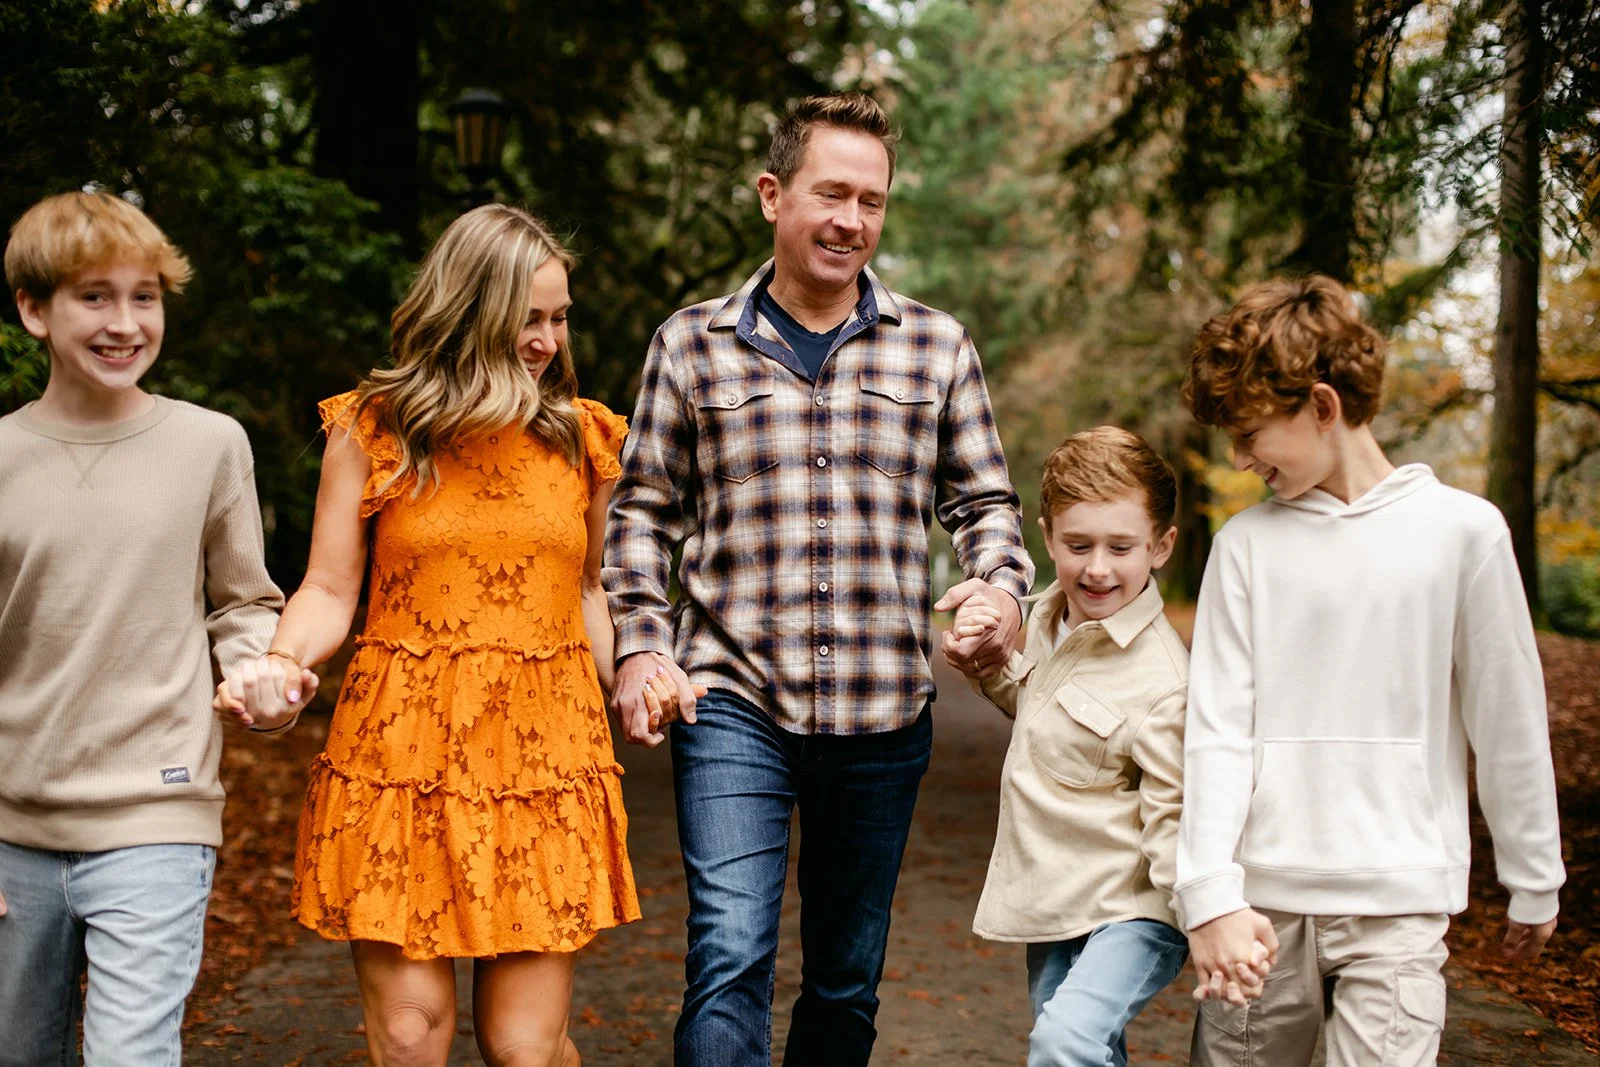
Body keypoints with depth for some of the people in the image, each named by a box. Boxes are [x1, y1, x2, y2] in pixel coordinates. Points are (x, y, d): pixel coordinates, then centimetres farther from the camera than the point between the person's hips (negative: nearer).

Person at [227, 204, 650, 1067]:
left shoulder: (582, 437, 10)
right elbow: (329, 592, 3)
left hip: (543, 760, 1)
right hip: (403, 748, -1)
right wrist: (279, 661, -17)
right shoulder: (372, 429, 2)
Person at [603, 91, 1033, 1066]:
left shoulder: (937, 348, 7)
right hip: (732, 700, -2)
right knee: (731, 954, -15)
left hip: (884, 712, 2)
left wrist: (1002, 587, -9)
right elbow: (645, 510, 9)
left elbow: (984, 501, 12)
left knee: (849, 978, 13)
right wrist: (639, 645, -2)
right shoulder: (693, 344, 5)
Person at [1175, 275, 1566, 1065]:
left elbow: (1509, 724, 5)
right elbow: (1216, 730, 0)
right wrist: (1210, 893, -10)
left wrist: (1534, 883, 11)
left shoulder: (1462, 529, -1)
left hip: (1398, 907, -2)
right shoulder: (1246, 545, 4)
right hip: (1262, 903, 2)